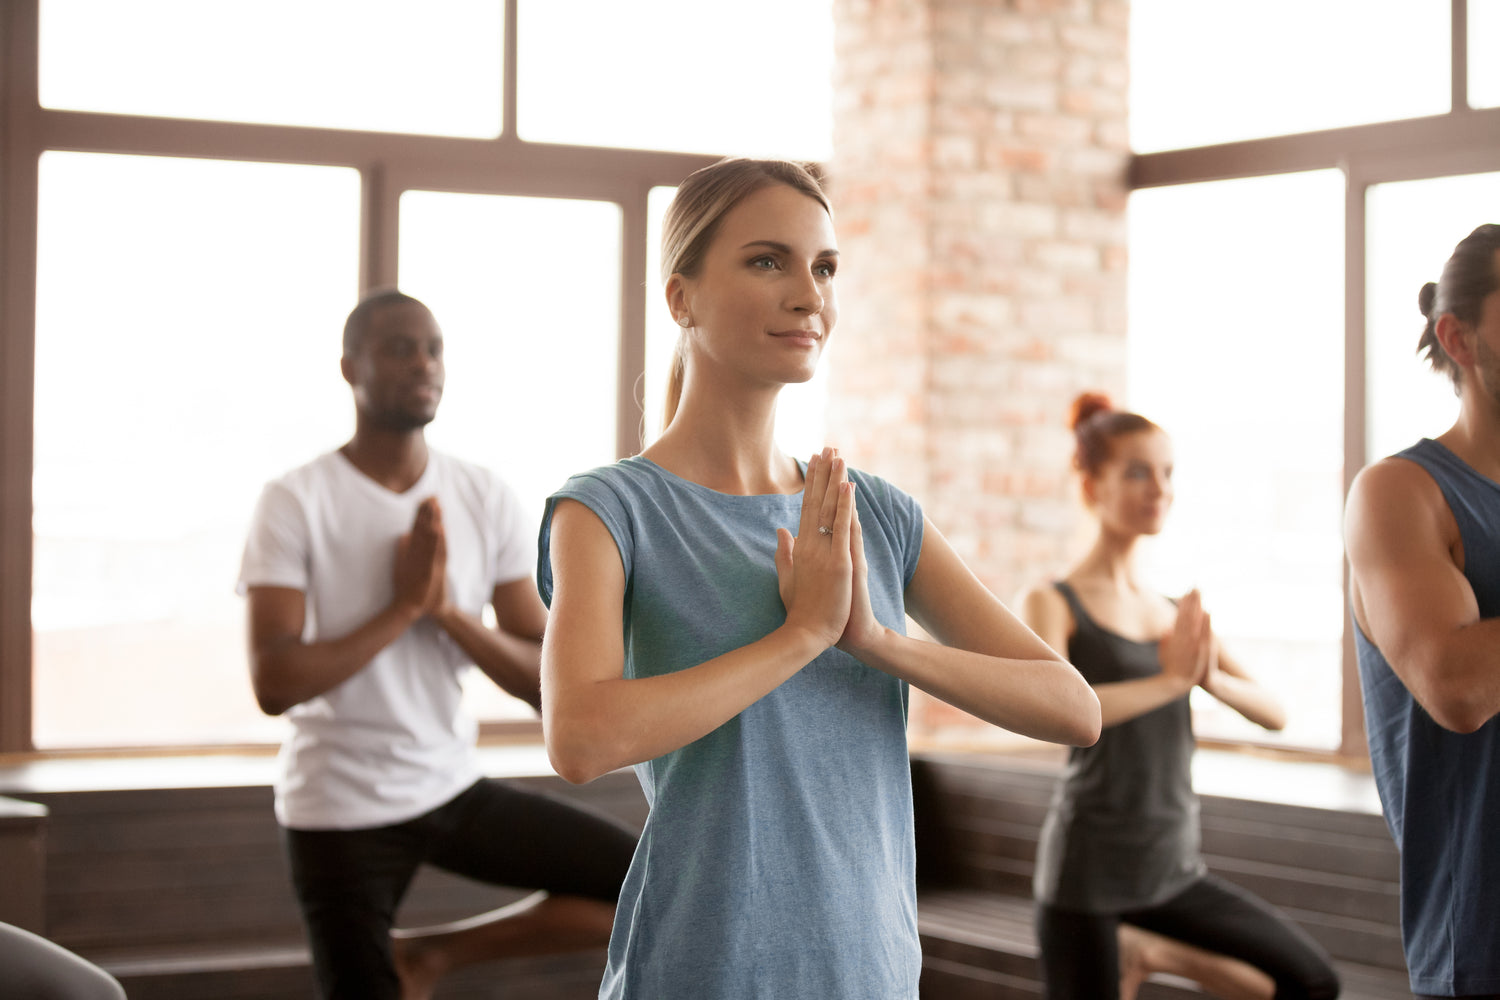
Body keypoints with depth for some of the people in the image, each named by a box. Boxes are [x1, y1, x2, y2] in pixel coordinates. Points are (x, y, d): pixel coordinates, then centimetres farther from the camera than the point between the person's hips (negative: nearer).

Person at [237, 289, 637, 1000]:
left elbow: (550, 683, -3)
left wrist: (448, 610, -18)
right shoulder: (295, 503, -11)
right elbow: (275, 684, -21)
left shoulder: (487, 501, 0)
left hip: (454, 790, 4)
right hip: (341, 811, -4)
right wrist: (404, 605, -20)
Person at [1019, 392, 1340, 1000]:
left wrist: (1211, 675, -16)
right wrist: (1172, 679, -22)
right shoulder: (1050, 605, -8)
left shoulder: (1178, 617, 10)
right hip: (1087, 872, -6)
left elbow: (1274, 714, 4)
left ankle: (1144, 951, 19)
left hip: (1173, 870, 6)